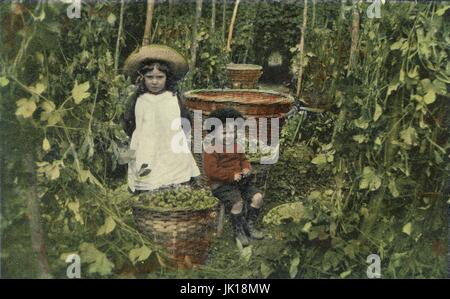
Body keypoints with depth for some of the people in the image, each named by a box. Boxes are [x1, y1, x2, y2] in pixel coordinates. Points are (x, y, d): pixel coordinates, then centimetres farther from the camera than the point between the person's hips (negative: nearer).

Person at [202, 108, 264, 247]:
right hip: (220, 184, -7)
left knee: (257, 196, -10)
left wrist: (246, 169, -2)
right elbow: (211, 171, -18)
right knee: (237, 202, -29)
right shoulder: (211, 149, -11)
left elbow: (244, 160, 23)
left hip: (239, 181, 7)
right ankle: (239, 231, -6)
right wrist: (232, 175, -22)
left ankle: (250, 225, 7)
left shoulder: (237, 147, 12)